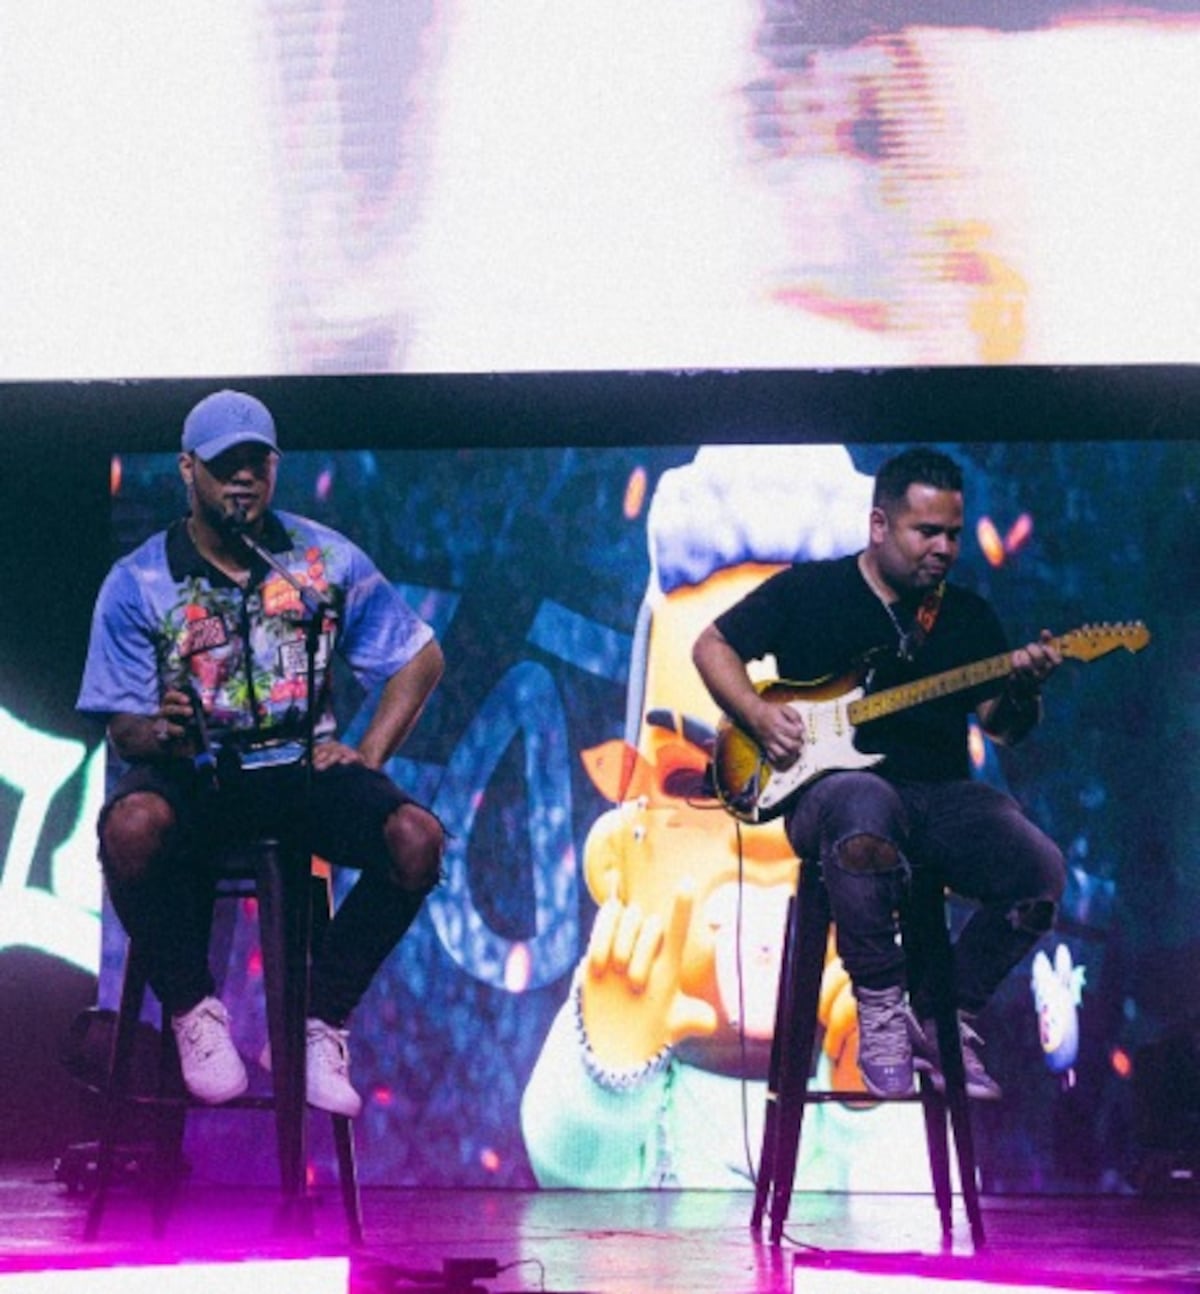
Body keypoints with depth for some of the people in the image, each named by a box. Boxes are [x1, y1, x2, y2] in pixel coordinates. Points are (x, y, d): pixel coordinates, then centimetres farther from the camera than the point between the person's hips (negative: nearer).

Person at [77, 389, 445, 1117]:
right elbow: (123, 728, -3)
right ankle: (193, 1008, -12)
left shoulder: (328, 559, 5)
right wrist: (160, 733, -28)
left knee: (417, 838, -27)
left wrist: (369, 755, -2)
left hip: (302, 763, 2)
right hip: (192, 773, -2)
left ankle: (319, 1024, -11)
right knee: (132, 826, -38)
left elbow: (421, 658, 12)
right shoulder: (138, 584, 0)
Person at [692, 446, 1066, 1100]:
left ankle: (943, 1017, -3)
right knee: (864, 811, -43)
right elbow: (712, 645, 11)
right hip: (831, 783, -4)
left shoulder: (969, 615, 16)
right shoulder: (808, 590, 7)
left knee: (1038, 870, -26)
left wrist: (1024, 691, -11)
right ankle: (881, 1006, -23)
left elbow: (1002, 726, 13)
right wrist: (759, 715, -6)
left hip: (942, 793, 4)